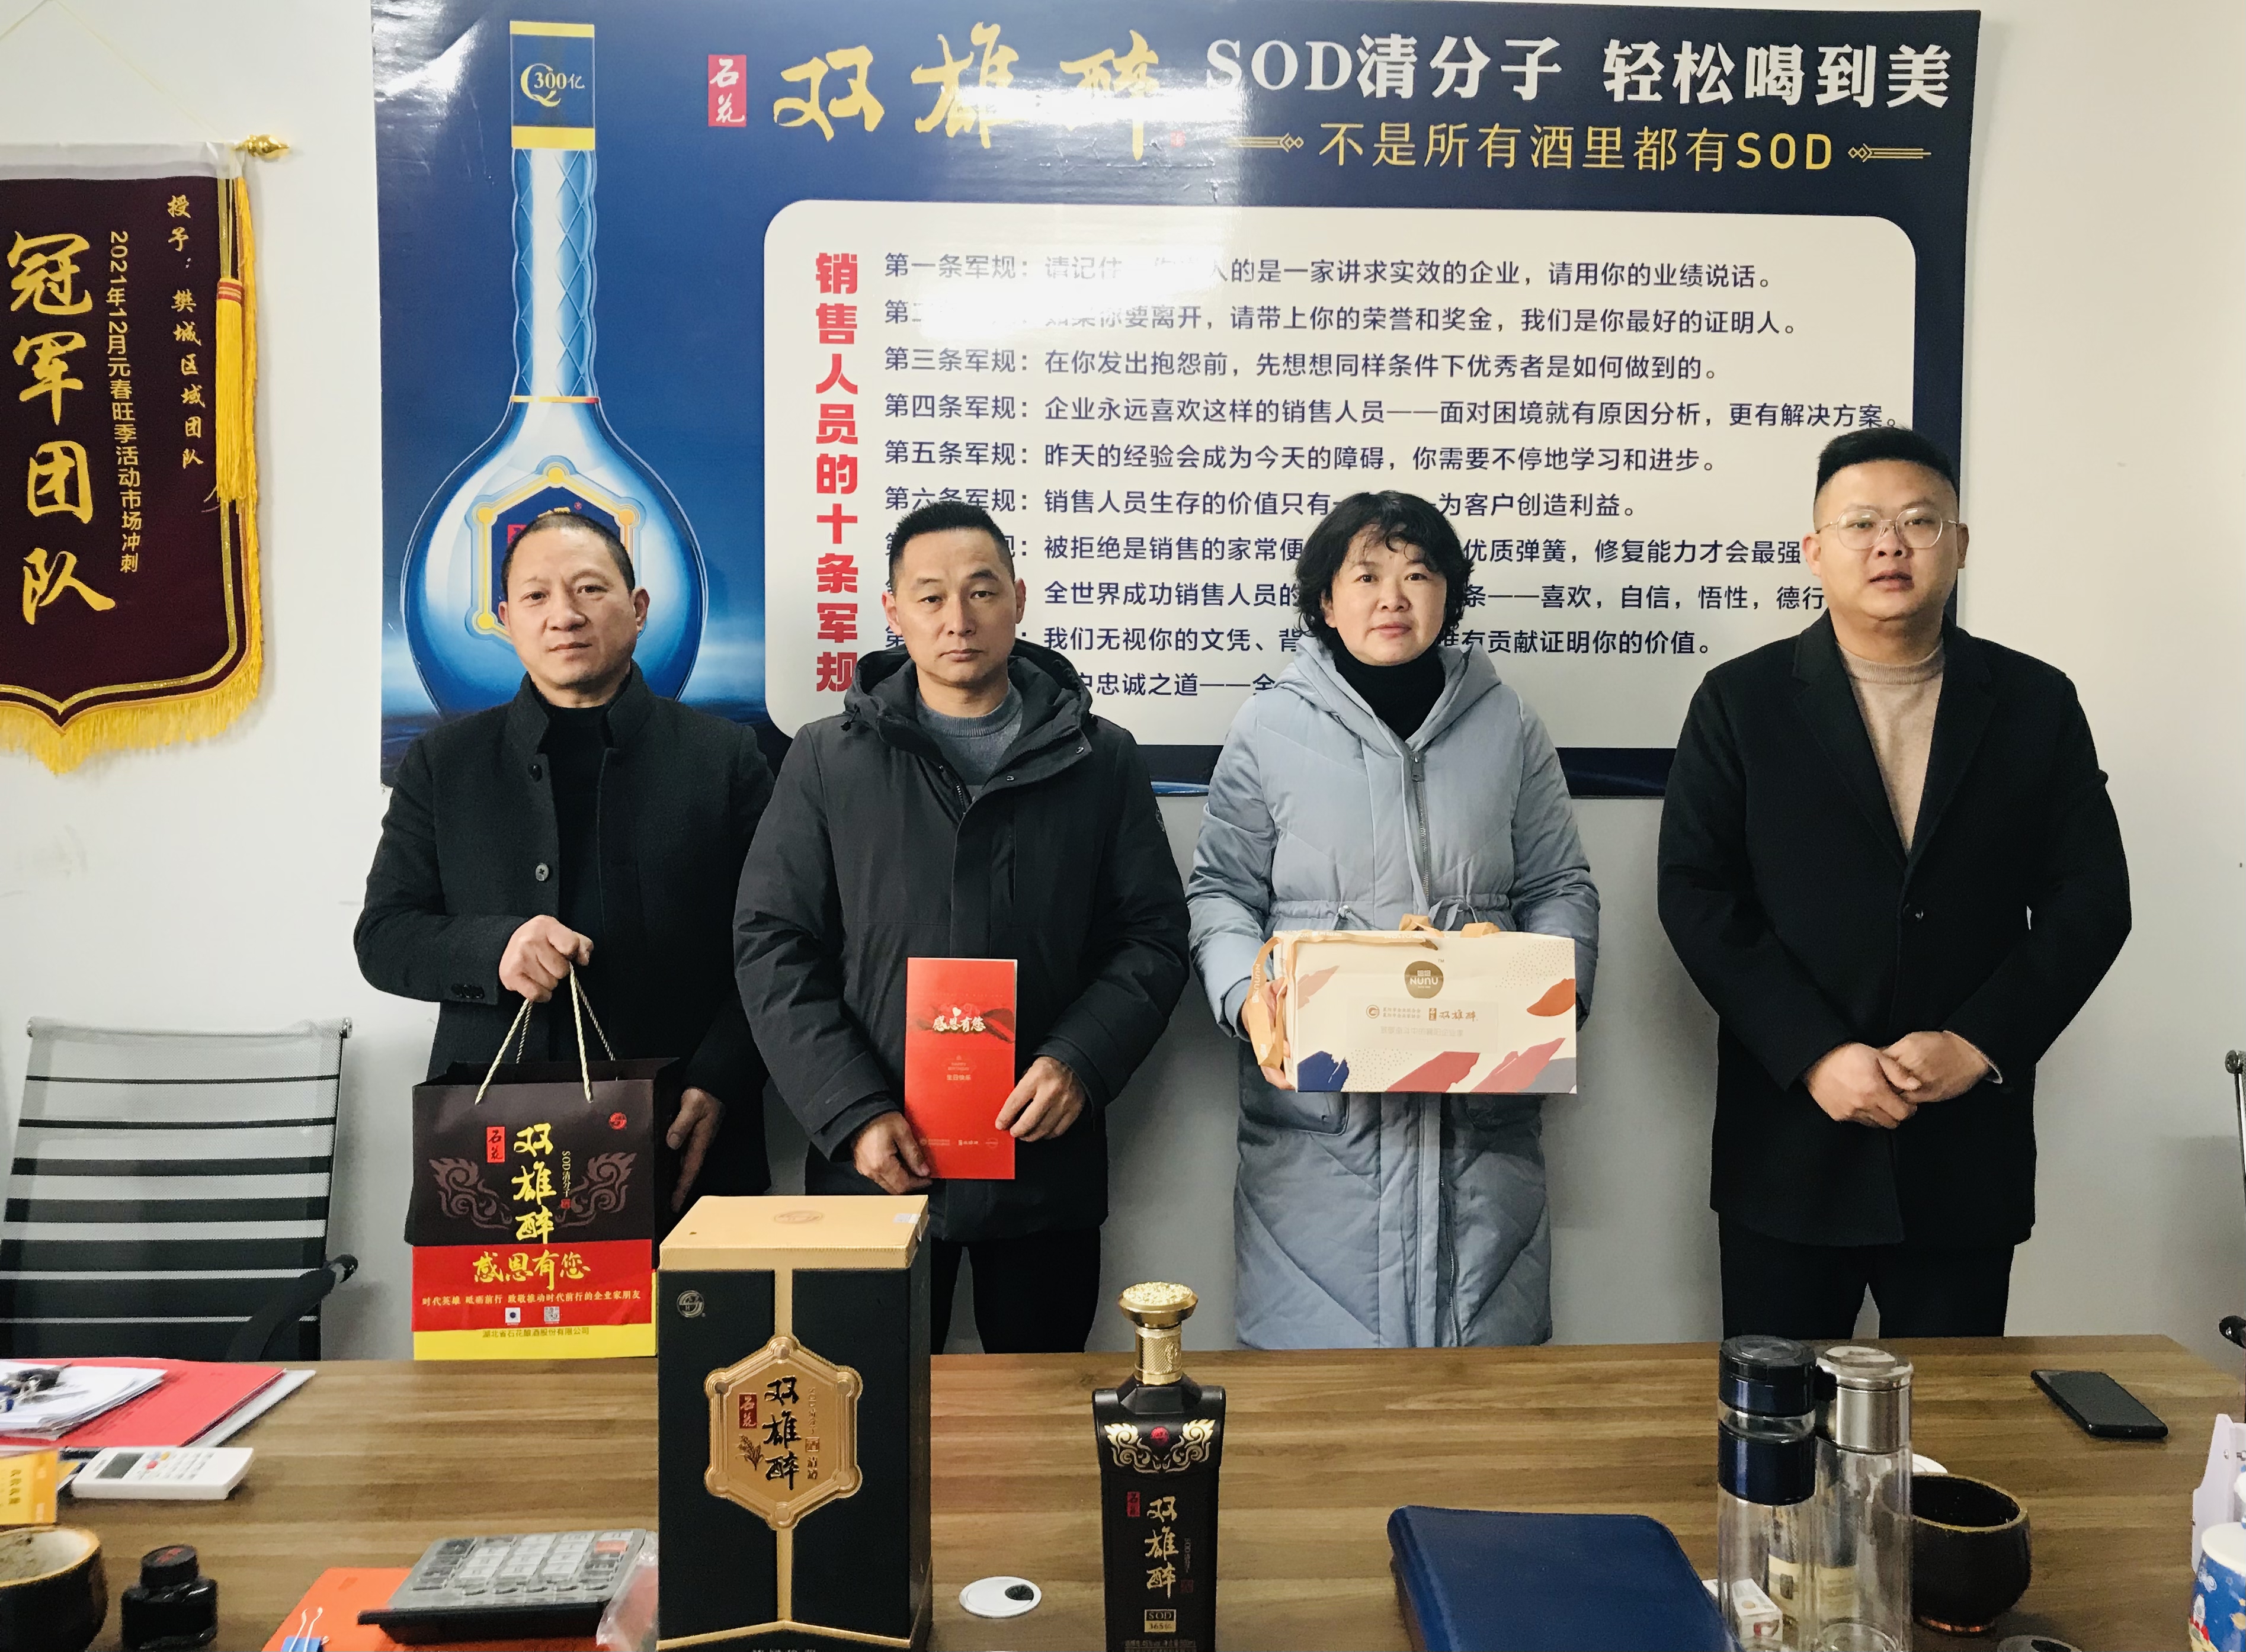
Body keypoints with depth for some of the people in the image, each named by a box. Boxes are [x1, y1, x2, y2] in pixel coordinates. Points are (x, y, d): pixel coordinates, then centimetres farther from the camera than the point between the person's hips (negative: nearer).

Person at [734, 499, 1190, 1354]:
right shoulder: (826, 760, 4)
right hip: (874, 1166, 0)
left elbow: (1155, 934, 4)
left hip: (1048, 1163, 1)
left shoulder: (1101, 759, 5)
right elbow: (771, 946, 1)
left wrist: (1081, 1065, -12)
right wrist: (854, 1113, -10)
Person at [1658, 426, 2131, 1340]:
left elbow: (2091, 897, 3)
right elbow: (1695, 895, -5)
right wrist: (1815, 1054, -15)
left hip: (1968, 1152, 2)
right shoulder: (1740, 702, 1)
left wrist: (1980, 1043, -10)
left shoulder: (2037, 704, 7)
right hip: (1789, 1151, -1)